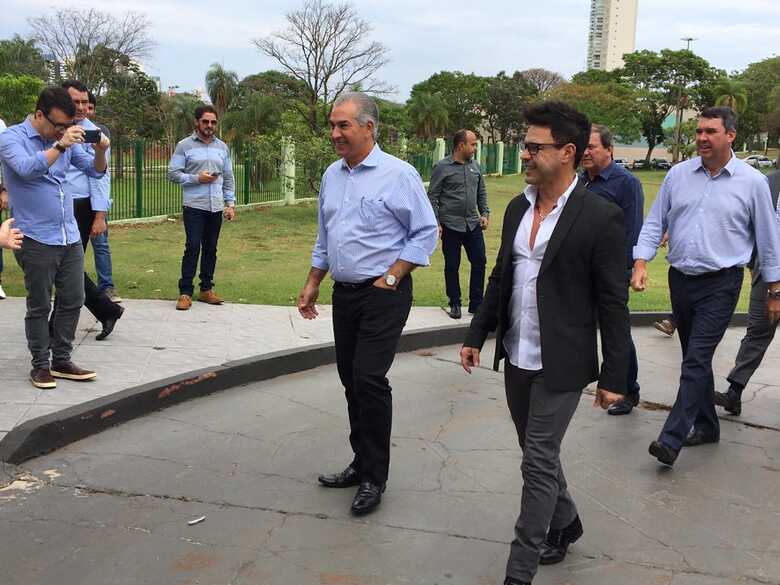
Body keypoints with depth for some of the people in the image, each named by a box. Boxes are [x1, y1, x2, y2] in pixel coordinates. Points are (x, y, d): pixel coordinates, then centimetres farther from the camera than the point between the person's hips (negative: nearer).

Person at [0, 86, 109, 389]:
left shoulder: (65, 138, 10)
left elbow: (95, 171, 9)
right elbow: (26, 168, -25)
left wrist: (100, 150, -11)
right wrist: (60, 146, -33)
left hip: (70, 237, 6)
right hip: (37, 239, -6)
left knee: (72, 301, 9)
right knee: (39, 306, 3)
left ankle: (61, 361, 20)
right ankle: (40, 365, 15)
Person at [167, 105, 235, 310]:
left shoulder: (222, 147, 13)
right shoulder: (184, 146, -1)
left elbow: (228, 178, 15)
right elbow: (173, 174, -5)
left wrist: (231, 204, 8)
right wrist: (196, 178, -16)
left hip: (216, 208, 4)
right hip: (194, 206, -4)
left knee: (211, 249, 8)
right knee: (193, 248, -8)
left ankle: (206, 289, 17)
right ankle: (185, 292, -2)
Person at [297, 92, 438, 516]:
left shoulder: (398, 175, -11)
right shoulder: (332, 175, 11)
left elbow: (425, 233, -9)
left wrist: (389, 279, -13)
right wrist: (312, 284, 17)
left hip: (383, 295, -7)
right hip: (343, 293, 7)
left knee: (369, 380, -10)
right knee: (351, 380, 12)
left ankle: (374, 477, 5)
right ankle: (361, 463, 27)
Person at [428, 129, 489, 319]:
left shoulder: (475, 165, 9)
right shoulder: (442, 167, -7)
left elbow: (482, 192, 19)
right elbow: (432, 197, -6)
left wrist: (485, 213, 7)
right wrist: (436, 223, -12)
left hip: (473, 224, 5)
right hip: (451, 226, -5)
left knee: (479, 262, 4)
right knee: (452, 266, 4)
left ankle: (476, 304, 15)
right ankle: (455, 304, 17)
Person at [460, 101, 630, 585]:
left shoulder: (601, 217, -14)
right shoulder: (518, 208, 6)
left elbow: (613, 303, -12)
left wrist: (614, 377, -10)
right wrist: (477, 336, 13)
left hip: (561, 364, -7)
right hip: (517, 358, 7)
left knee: (539, 464, -1)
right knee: (539, 453, 20)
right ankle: (565, 524, 44)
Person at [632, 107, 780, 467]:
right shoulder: (678, 174, 4)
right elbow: (655, 223, 7)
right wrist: (641, 263, -7)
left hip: (721, 284, -4)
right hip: (681, 279, 4)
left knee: (697, 359, -12)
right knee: (695, 358, 14)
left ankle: (672, 438, -13)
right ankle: (706, 426, 29)